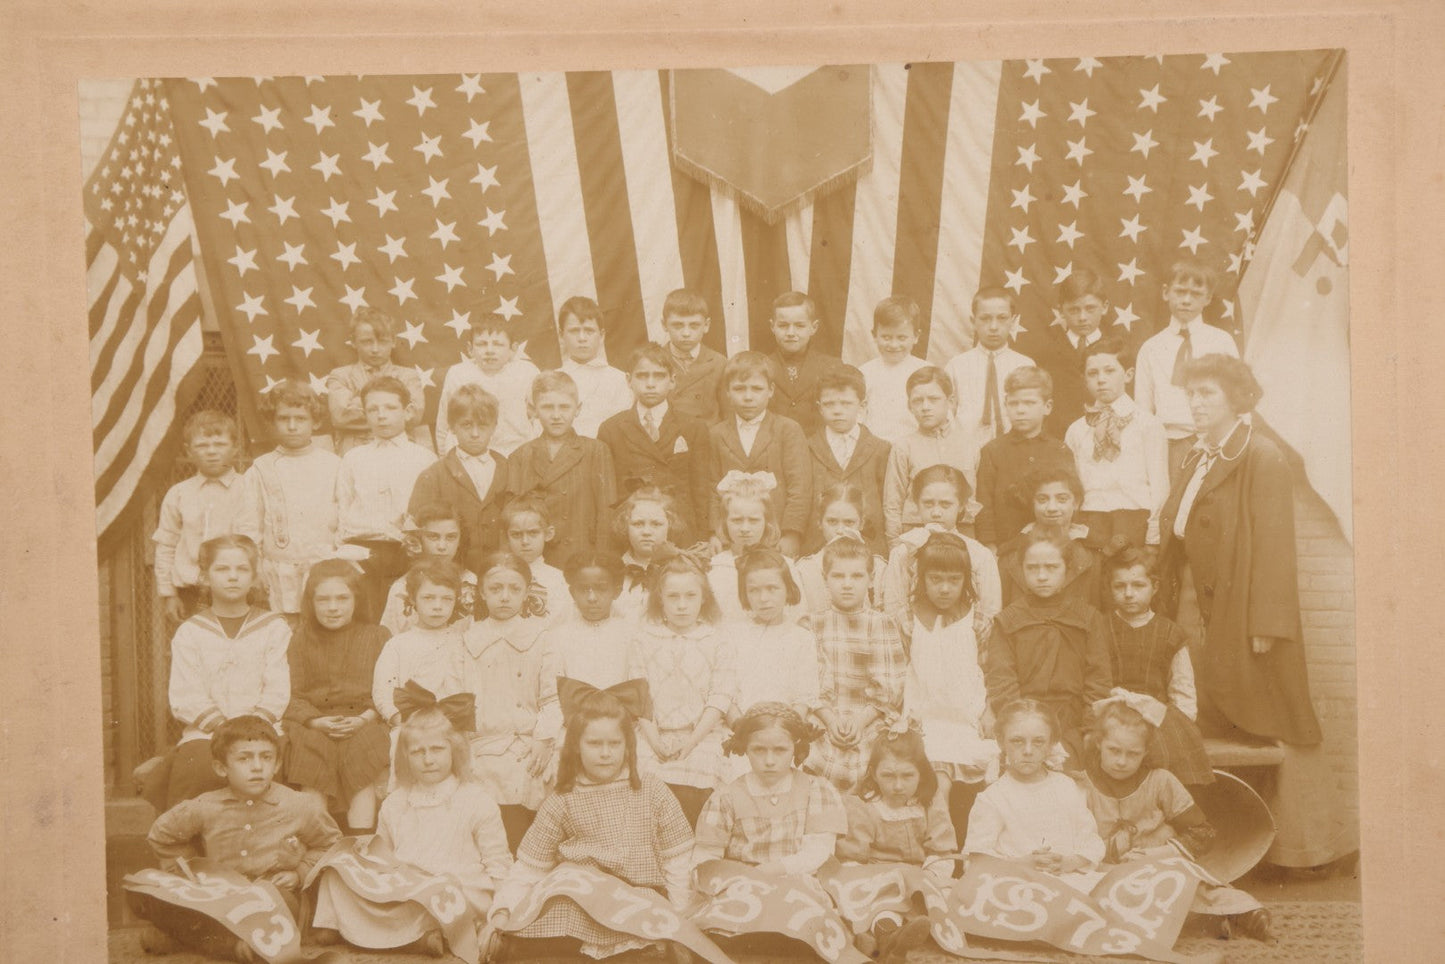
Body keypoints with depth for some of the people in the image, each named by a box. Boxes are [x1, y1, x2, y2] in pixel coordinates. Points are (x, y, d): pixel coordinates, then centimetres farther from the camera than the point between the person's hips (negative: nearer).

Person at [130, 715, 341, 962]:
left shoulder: (300, 807, 0)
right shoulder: (204, 809, 2)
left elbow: (331, 844, 13)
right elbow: (159, 836, 19)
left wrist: (300, 873, 1)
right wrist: (183, 870, 9)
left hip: (271, 899, -2)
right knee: (140, 892, -20)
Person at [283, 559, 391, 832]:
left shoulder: (376, 637, 11)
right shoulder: (301, 640, 15)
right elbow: (292, 694, 7)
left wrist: (363, 719, -15)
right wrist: (316, 721, -13)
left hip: (363, 725, -1)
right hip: (314, 726, 1)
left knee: (364, 778, -29)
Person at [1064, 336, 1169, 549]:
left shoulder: (1148, 425, 5)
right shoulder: (1076, 431, 13)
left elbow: (1159, 487, 1)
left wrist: (1152, 541, -5)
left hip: (1135, 515, -2)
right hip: (1089, 521, 2)